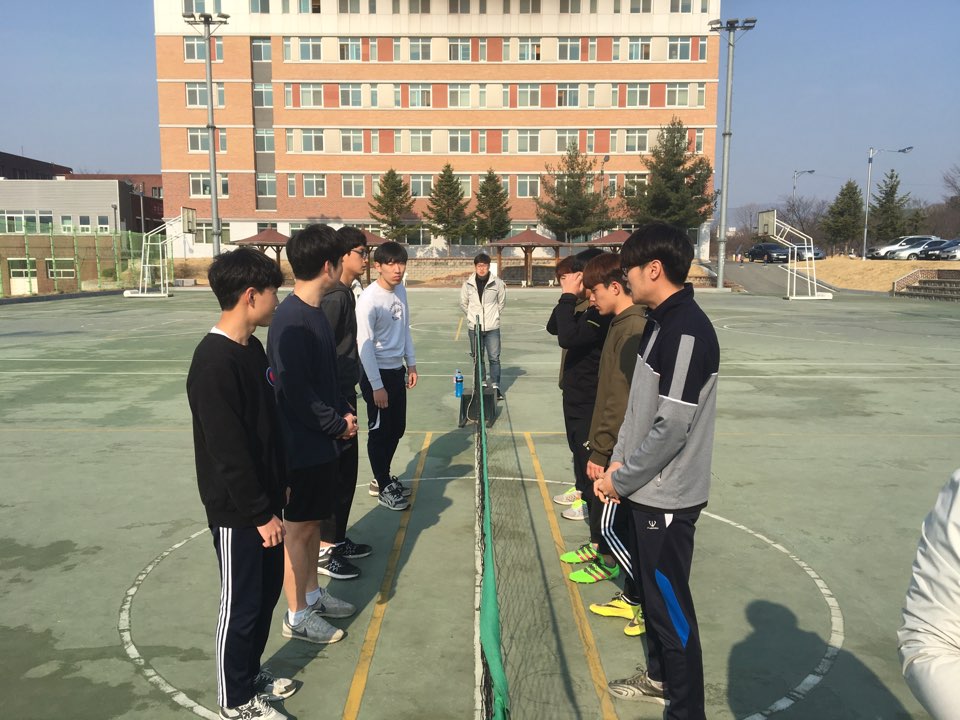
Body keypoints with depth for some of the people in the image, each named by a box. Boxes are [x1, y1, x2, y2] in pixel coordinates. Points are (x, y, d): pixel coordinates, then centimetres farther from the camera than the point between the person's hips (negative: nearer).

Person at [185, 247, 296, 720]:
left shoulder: (252, 348, 5)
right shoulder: (213, 363, -24)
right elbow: (228, 452, -24)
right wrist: (261, 514, -19)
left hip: (263, 499, 9)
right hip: (237, 511, -9)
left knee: (267, 590, 21)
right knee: (241, 604, 8)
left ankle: (251, 673, 41)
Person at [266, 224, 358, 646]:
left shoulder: (314, 312, 8)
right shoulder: (292, 320, -23)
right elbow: (297, 392, -24)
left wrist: (343, 412, 3)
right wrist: (339, 424, -13)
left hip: (320, 443, 9)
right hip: (300, 446, -9)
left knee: (315, 523, 20)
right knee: (299, 529, 5)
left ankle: (312, 594, 36)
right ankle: (297, 615, 20)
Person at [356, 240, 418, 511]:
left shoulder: (401, 290, 3)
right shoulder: (369, 300, -20)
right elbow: (365, 345, -19)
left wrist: (411, 364, 14)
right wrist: (376, 386, -18)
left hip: (397, 369, 8)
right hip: (376, 373, -8)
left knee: (397, 428, 16)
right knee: (380, 431, 4)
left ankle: (382, 478, 34)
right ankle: (383, 488, 19)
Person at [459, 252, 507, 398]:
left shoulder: (497, 283, -5)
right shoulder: (468, 284, -3)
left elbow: (501, 302, 9)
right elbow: (463, 304, 11)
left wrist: (493, 315, 8)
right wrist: (473, 316, 9)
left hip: (492, 327, -1)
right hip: (474, 327, 1)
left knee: (494, 358, -1)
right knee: (477, 358, 10)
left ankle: (495, 386, 5)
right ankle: (482, 384, 22)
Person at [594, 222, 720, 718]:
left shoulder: (687, 331, -23)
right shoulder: (659, 321, 8)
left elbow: (671, 427, -24)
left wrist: (621, 479, -14)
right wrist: (618, 462, 6)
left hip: (667, 497, -9)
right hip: (646, 489, 9)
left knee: (670, 604, 4)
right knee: (650, 589, 23)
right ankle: (660, 678, 42)